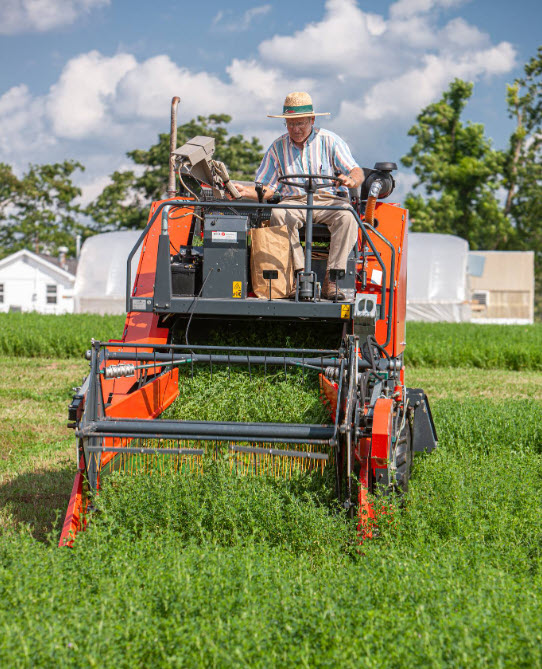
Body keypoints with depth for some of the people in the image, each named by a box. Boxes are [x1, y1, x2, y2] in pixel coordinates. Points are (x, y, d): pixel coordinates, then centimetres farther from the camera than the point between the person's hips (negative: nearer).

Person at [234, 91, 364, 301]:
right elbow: (266, 188, 10)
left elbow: (357, 172, -3)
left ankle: (331, 280, -36)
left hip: (329, 200, -1)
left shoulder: (330, 141, 5)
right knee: (278, 214, -34)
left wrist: (351, 180, -28)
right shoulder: (278, 147, 12)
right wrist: (245, 191, -11)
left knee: (346, 217, -35)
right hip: (294, 201, 1)